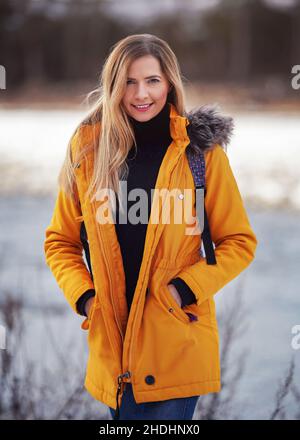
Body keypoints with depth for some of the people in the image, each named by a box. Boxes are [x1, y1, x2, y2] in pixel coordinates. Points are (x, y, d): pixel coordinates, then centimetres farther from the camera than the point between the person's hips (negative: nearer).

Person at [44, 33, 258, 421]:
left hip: (178, 339, -2)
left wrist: (186, 289, -12)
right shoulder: (88, 148, 3)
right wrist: (83, 296, -4)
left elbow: (239, 242, 1)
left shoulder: (201, 149, -3)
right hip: (112, 337, 3)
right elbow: (60, 241, 11)